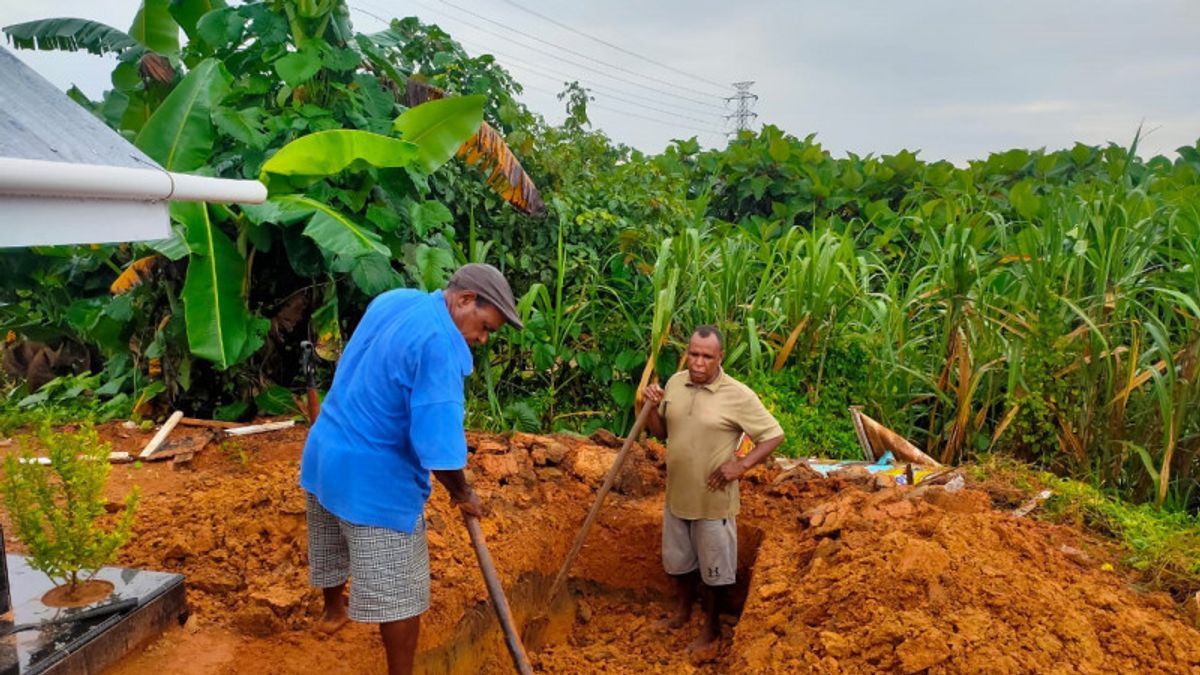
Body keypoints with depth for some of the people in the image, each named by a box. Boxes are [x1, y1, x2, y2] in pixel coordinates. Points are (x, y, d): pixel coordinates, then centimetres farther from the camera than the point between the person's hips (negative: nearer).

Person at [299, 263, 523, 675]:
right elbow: (437, 445, -28)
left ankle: (333, 610, 59)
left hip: (325, 454, 10)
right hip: (374, 478, -10)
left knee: (332, 548, 33)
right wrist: (462, 494, -10)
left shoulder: (392, 300, 2)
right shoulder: (440, 345, -26)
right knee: (399, 593, 5)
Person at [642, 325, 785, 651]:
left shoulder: (738, 395, -18)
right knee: (678, 560, 23)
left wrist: (741, 465, -19)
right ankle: (683, 609, 48)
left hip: (713, 500, -5)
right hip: (676, 494, 5)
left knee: (713, 568, 13)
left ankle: (711, 625, 35)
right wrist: (652, 406, -10)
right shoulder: (675, 382, -2)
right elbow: (661, 431, 9)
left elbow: (774, 435, -11)